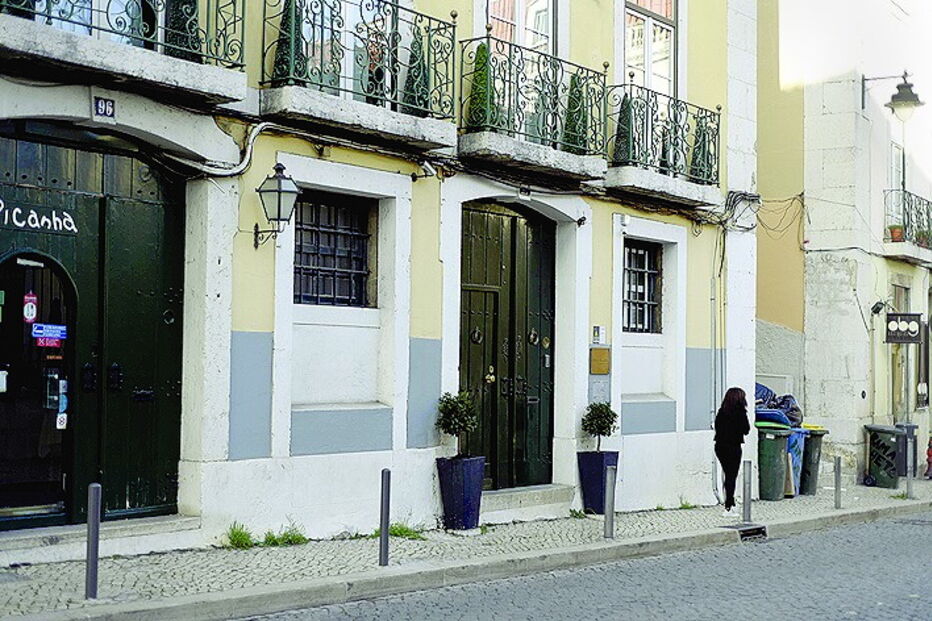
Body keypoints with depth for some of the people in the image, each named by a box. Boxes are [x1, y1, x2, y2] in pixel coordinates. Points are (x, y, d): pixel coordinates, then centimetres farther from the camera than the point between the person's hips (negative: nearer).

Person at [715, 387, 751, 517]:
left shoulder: (721, 411, 2)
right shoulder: (740, 412, -12)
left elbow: (716, 427, 4)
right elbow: (746, 430, -8)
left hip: (720, 446, 5)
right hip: (733, 447, -5)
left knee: (728, 475, 18)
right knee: (732, 476, 1)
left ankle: (730, 503, 28)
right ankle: (728, 508, -1)